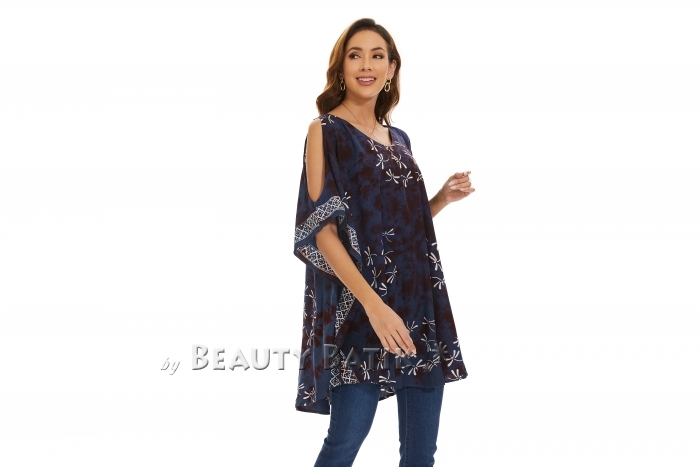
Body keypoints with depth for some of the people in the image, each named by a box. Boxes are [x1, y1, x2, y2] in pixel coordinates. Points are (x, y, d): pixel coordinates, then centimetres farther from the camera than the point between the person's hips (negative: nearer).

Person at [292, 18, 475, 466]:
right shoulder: (326, 130, -3)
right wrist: (373, 304, -22)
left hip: (419, 300, 7)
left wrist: (444, 197, 4)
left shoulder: (399, 138, 16)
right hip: (358, 304, -6)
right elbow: (322, 228, -13)